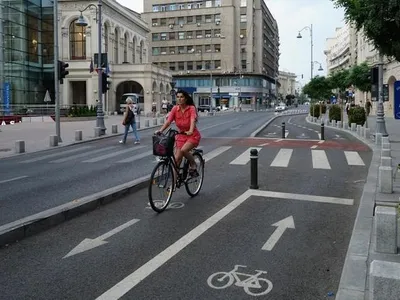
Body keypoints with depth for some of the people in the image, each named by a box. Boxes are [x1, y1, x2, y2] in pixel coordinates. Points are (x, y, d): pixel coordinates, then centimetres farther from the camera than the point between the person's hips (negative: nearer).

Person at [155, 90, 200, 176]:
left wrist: (190, 131, -50)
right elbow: (168, 121, -15)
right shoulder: (175, 109, -5)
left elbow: (193, 120, -31)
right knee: (177, 159, -2)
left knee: (183, 150, -31)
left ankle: (193, 165, -2)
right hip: (181, 136, 4)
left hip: (193, 136, -4)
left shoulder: (191, 108, -15)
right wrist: (160, 130, -32)